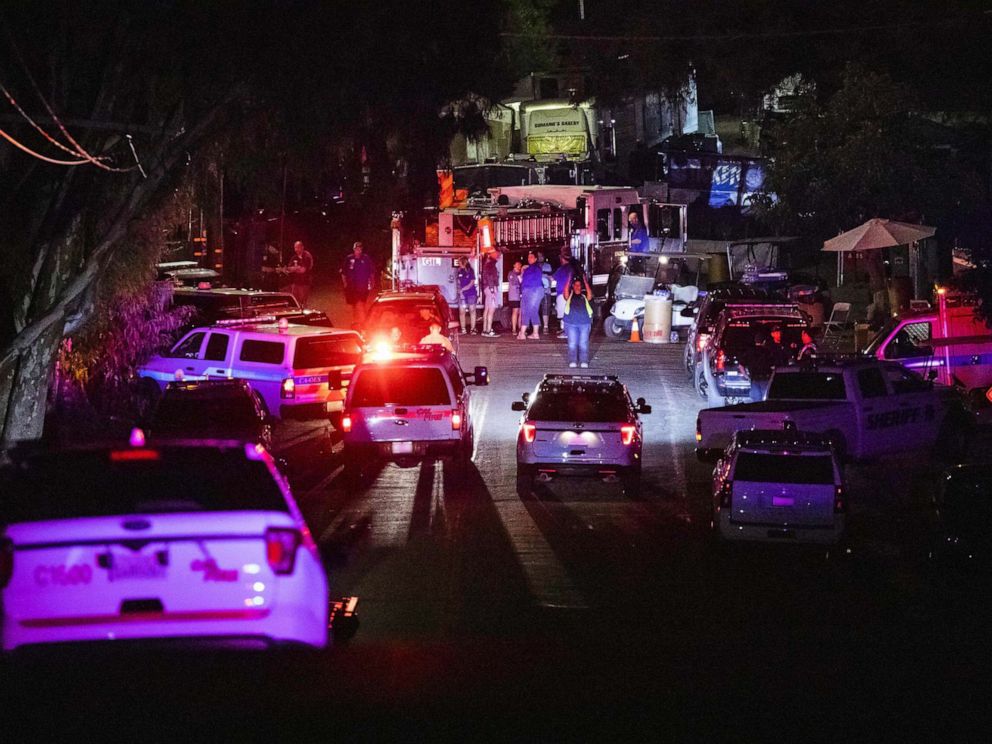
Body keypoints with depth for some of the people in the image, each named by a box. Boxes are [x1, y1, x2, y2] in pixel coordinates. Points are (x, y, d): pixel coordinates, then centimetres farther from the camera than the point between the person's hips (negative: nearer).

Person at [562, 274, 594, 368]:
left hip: (584, 322, 0)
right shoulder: (570, 296, 13)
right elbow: (566, 294, -7)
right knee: (572, 343, -4)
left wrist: (585, 282, -7)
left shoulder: (584, 296, 14)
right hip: (571, 323, 0)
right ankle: (572, 361, -3)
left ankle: (584, 362, -2)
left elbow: (590, 294, -5)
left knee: (583, 343, -2)